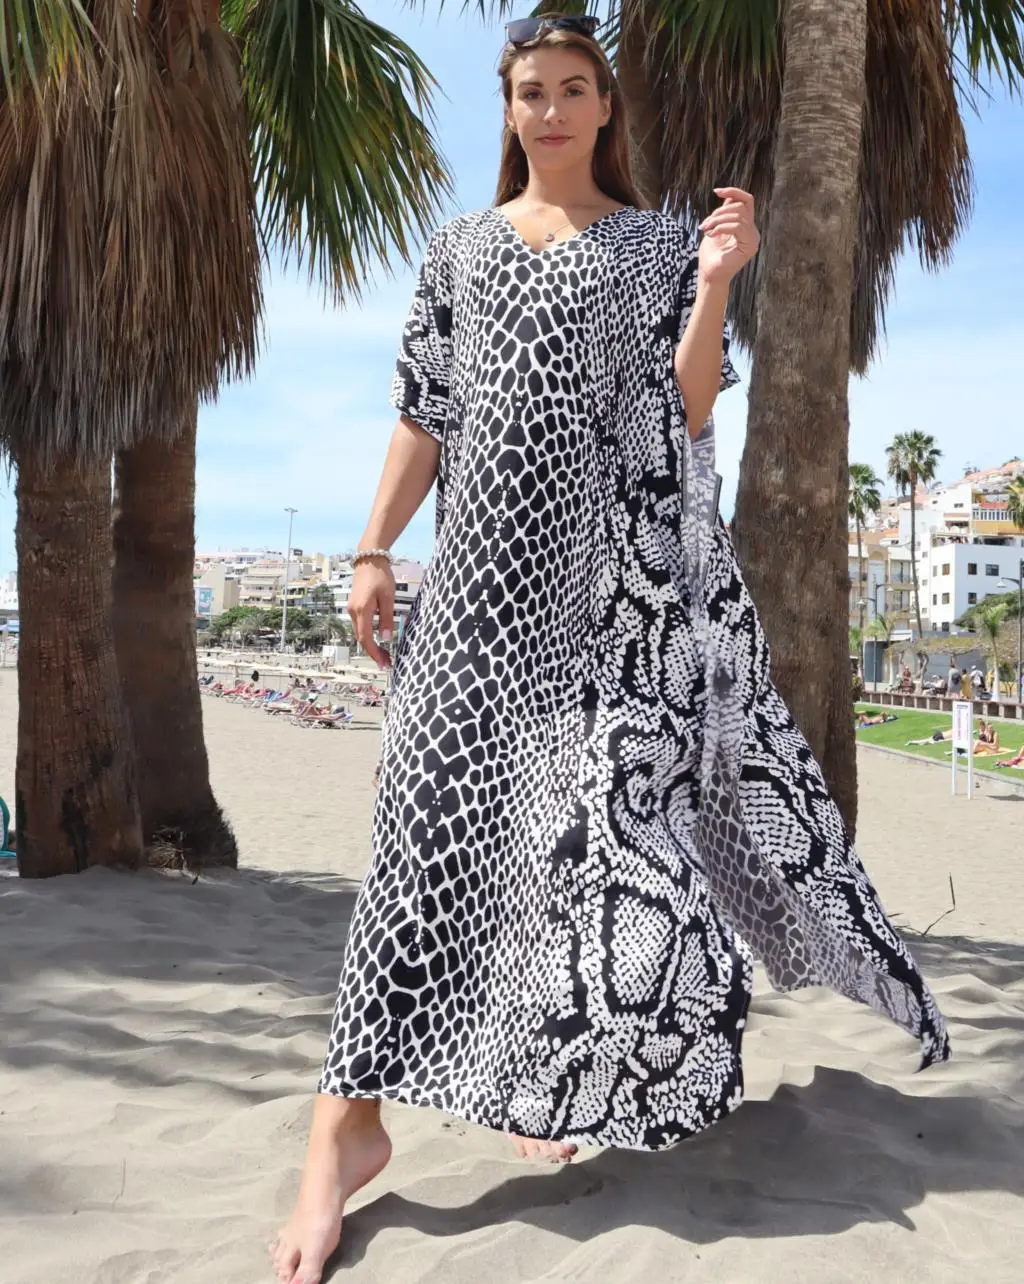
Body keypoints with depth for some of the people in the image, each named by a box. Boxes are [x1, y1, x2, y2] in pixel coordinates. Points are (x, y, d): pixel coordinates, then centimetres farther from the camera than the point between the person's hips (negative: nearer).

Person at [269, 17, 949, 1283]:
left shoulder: (655, 246, 11)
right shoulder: (461, 247, 16)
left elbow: (688, 411, 2)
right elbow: (421, 416, 11)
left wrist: (713, 287, -11)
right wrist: (373, 552, 3)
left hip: (614, 561, 0)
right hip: (487, 561, 1)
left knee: (595, 800, -1)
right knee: (438, 798, -10)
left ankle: (564, 1074, 18)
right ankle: (351, 1119, -8)